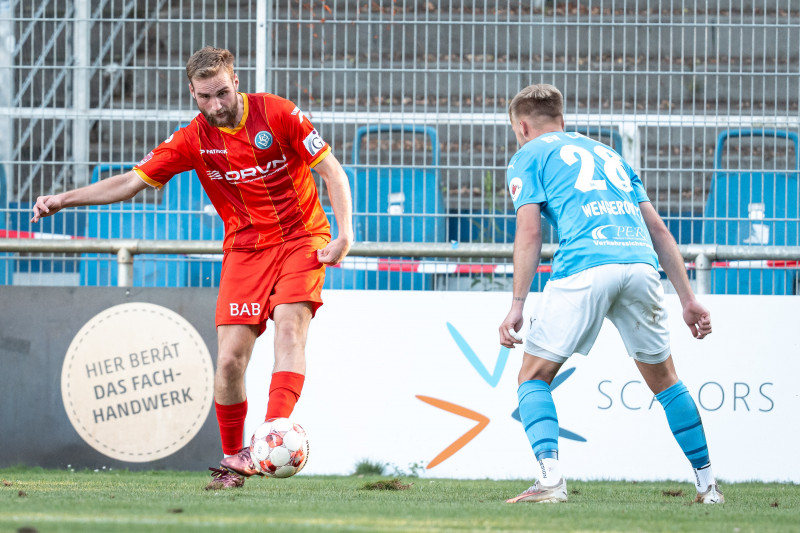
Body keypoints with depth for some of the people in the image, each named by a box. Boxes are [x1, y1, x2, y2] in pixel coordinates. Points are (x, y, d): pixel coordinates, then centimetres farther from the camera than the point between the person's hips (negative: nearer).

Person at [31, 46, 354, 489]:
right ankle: (232, 459, 9)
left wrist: (344, 235, -16)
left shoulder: (278, 115, -10)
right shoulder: (194, 140, -4)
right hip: (244, 248, 2)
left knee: (289, 325, -26)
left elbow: (332, 172, -5)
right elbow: (132, 181, -2)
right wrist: (63, 199, -11)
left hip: (301, 239, -2)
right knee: (229, 357, -8)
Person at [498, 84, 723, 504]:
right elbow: (658, 230, 26)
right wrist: (688, 299, 24)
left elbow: (529, 231, 2)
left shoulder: (529, 157, 18)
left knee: (534, 376, 7)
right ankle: (707, 483, 17)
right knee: (663, 378, 20)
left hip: (583, 267, -5)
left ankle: (550, 478, -12)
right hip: (641, 262, 5)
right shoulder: (606, 153, 33)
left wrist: (517, 305, -1)